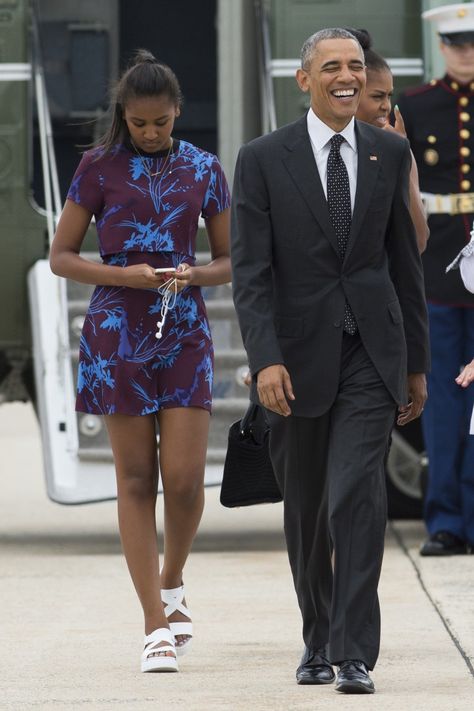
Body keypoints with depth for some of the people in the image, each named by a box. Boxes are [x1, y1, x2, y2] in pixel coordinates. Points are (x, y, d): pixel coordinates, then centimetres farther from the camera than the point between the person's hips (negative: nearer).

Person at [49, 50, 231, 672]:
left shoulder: (203, 170, 7)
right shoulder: (99, 168, 2)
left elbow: (230, 260, 12)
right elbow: (61, 256, 2)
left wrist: (193, 275, -10)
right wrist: (125, 275, -13)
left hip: (184, 333, 1)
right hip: (118, 332, -1)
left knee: (184, 478, -6)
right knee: (135, 478, 0)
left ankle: (172, 587, 22)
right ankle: (156, 624, 3)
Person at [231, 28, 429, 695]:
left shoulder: (390, 153, 5)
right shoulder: (263, 159, -2)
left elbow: (404, 260, 11)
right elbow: (250, 271, -8)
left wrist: (417, 362, 12)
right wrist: (266, 359, -19)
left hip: (371, 352, 0)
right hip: (298, 356, 0)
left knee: (358, 495, -15)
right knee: (305, 511, 11)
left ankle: (355, 654, -15)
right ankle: (318, 640, 30)